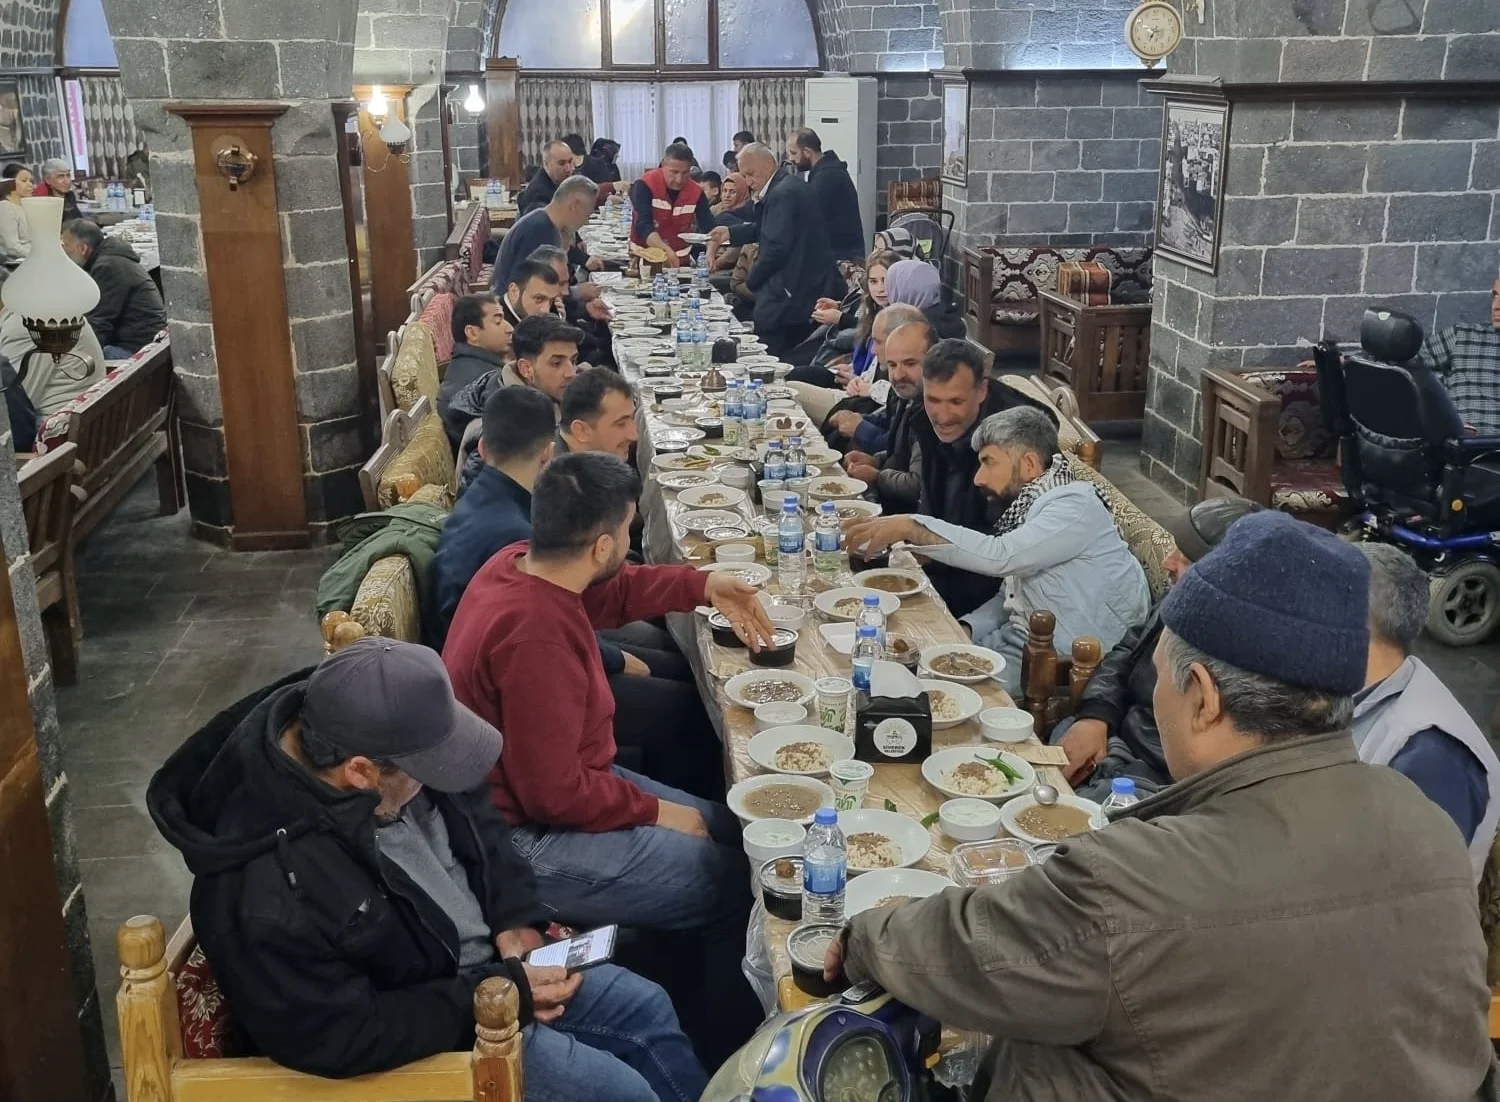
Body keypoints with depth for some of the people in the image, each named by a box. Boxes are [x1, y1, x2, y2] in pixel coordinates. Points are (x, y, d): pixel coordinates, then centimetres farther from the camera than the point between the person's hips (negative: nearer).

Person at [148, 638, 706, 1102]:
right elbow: (343, 1037, -28)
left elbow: (473, 815, 3)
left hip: (487, 957, 7)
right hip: (430, 1027, -7)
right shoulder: (266, 892, -37)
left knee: (647, 1008, 14)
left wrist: (514, 914, -9)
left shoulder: (353, 728, -15)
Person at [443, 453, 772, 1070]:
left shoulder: (520, 563, -4)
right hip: (530, 844, -10)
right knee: (739, 887, -6)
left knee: (732, 831, 15)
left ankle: (703, 1025, 28)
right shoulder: (535, 634, -33)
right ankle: (730, 1061, 16)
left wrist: (703, 587, 6)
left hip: (557, 783, 10)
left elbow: (616, 592, 18)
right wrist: (652, 810, -13)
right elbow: (556, 794, -27)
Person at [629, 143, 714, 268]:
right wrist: (665, 250, -40)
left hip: (680, 259, 3)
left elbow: (708, 228, -7)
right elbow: (643, 226, -23)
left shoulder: (696, 191, -3)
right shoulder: (645, 186, -14)